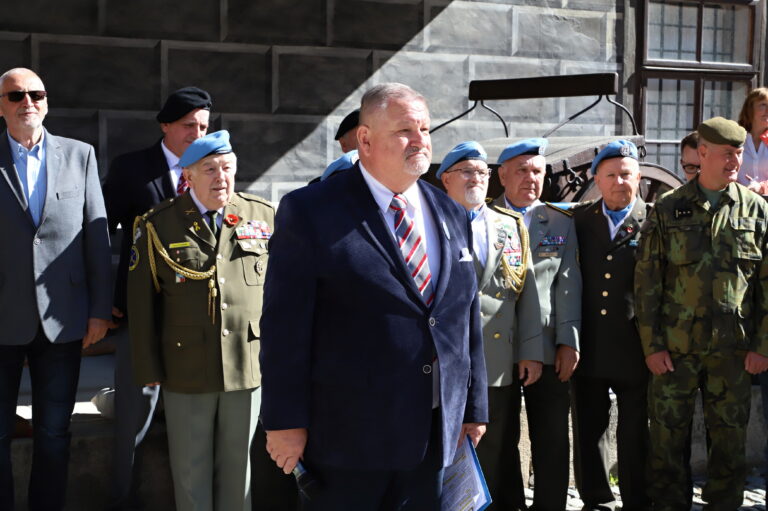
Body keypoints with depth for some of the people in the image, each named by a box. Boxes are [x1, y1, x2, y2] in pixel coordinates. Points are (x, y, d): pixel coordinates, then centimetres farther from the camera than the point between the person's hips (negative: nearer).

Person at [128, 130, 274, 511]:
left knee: (237, 465, 13)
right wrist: (149, 370, -3)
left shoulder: (264, 218, 3)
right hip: (186, 370, -1)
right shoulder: (157, 225, -2)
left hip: (248, 367, 1)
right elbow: (141, 304, -1)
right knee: (191, 469, 10)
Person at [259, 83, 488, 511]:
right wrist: (286, 422, -12)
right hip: (347, 437, -5)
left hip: (436, 437, 5)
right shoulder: (310, 212, -7)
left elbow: (468, 321, 14)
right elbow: (285, 325, -10)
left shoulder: (454, 217, 10)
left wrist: (474, 409, 14)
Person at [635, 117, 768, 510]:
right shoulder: (668, 210, 1)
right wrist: (651, 344, -4)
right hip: (675, 347, -1)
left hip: (733, 347, 1)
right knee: (667, 435, 5)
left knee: (730, 436, 8)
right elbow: (646, 282, 1)